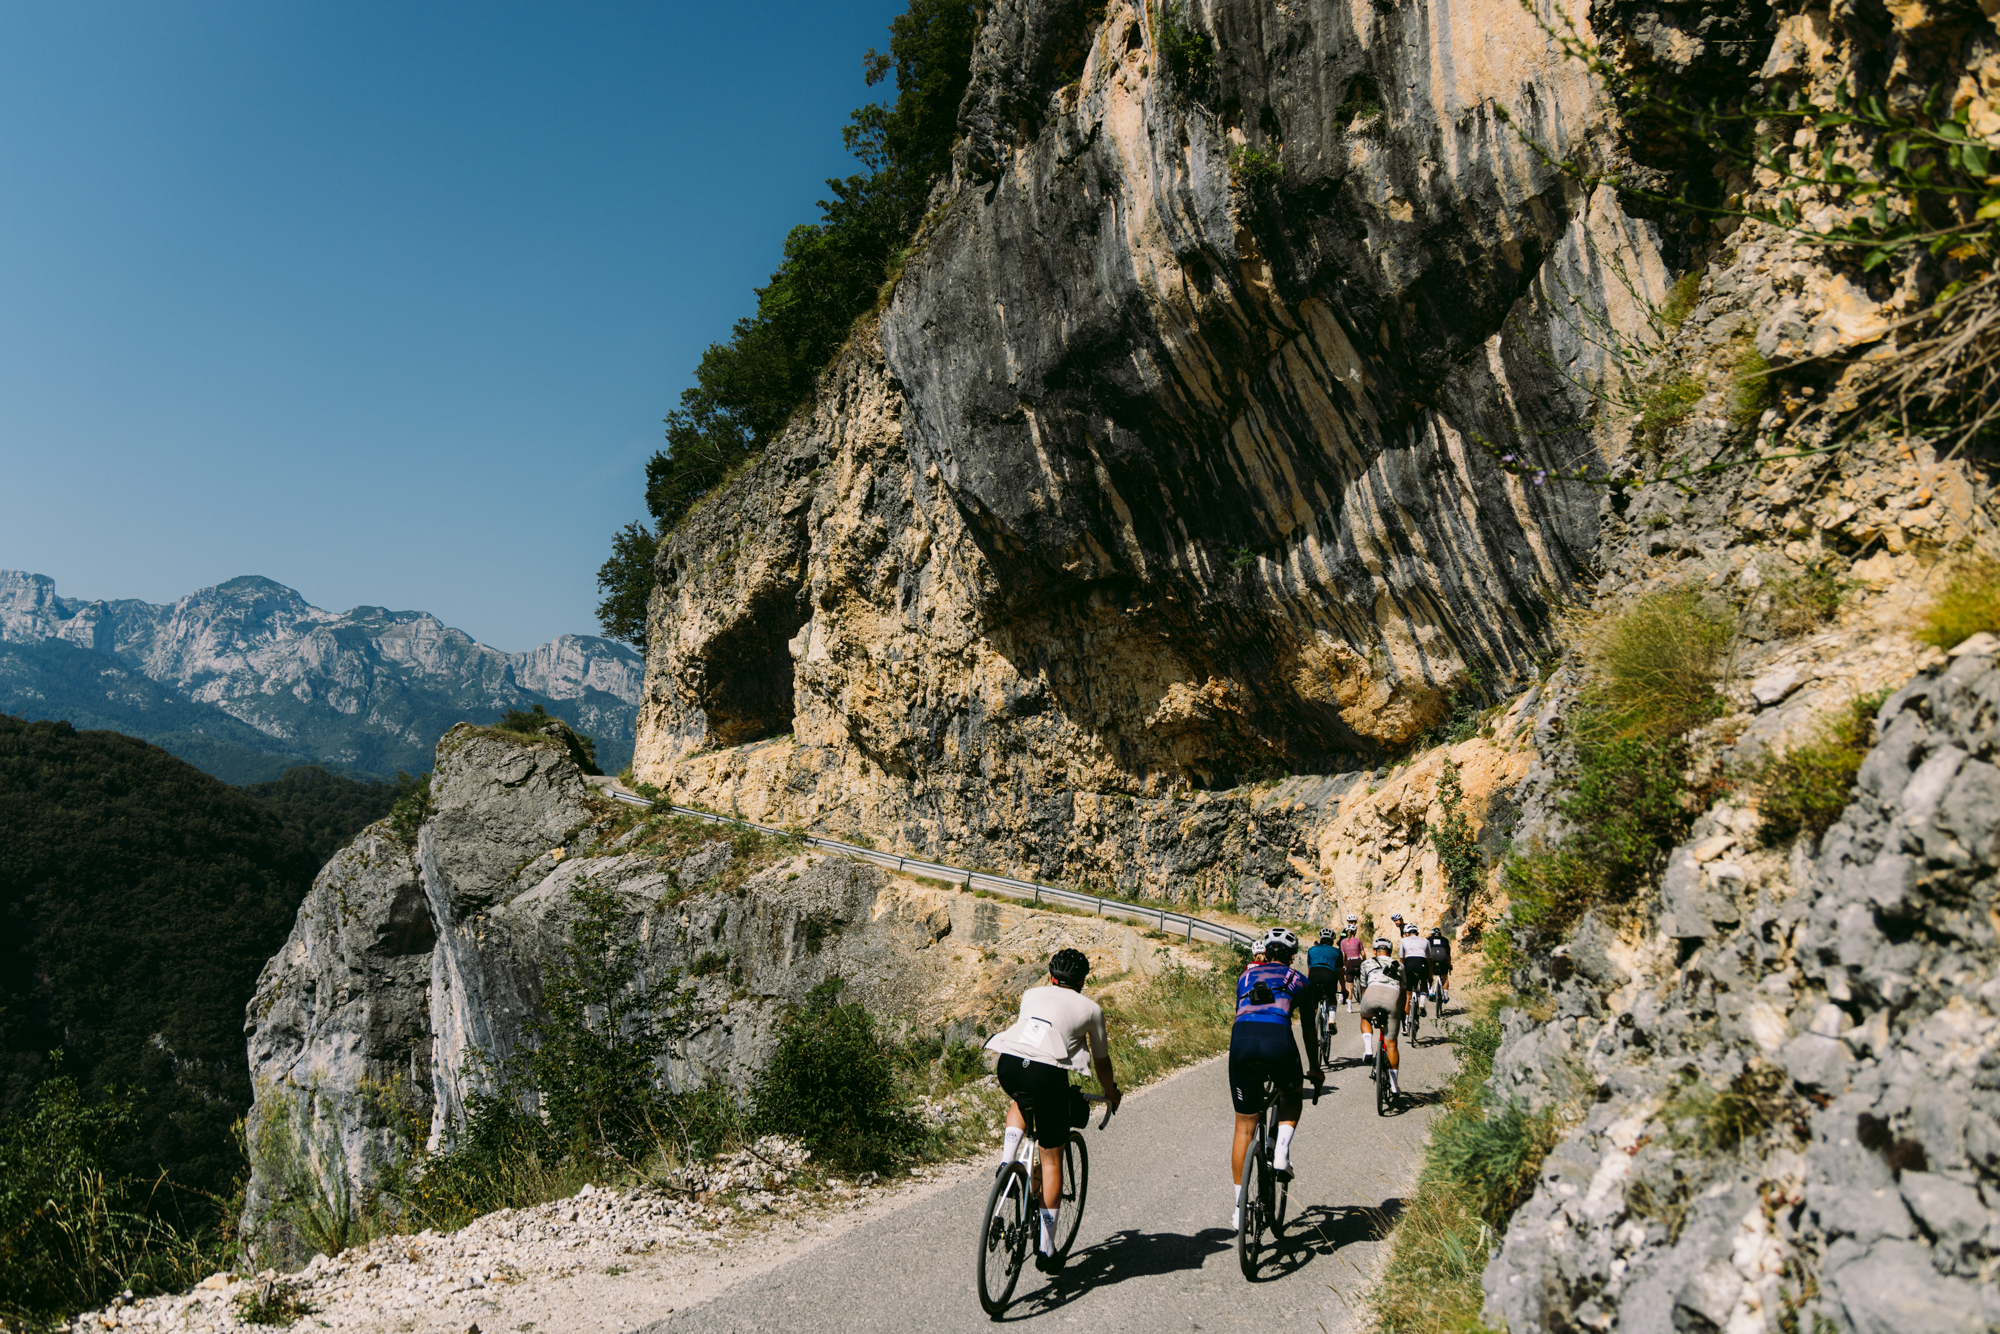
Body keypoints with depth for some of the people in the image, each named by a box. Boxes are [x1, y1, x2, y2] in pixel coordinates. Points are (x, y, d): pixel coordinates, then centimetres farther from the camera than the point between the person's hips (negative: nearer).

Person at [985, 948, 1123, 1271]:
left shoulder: (1032, 994, 27)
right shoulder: (1090, 1008, 21)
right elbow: (1101, 1062, 31)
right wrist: (1112, 1095, 48)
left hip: (1008, 1066, 3)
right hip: (1047, 1074, -3)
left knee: (1021, 1103, 39)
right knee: (1051, 1159, 13)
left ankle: (1006, 1161, 15)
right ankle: (1046, 1249, 16)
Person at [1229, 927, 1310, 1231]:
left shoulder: (1246, 976, 31)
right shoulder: (1298, 981, 25)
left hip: (1242, 1038, 2)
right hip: (1278, 1040, -2)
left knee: (1244, 1128, 13)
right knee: (1291, 1095, 34)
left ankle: (1240, 1210, 13)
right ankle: (1282, 1152, 11)